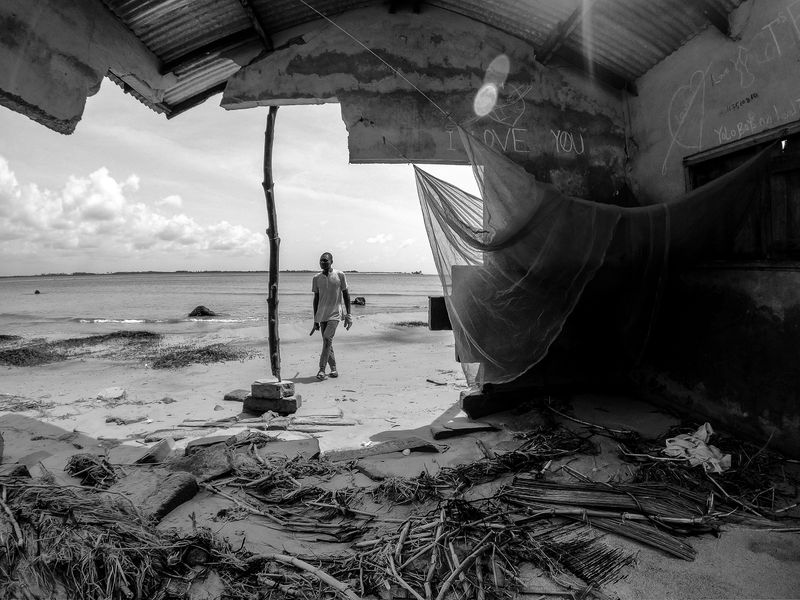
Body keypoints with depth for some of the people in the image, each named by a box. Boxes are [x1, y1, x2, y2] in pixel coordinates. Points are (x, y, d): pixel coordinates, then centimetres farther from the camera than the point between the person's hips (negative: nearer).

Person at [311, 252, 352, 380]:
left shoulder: (340, 275, -2)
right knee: (327, 342, 8)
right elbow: (316, 299, 11)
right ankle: (333, 368, 20)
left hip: (335, 314, -4)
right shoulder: (316, 278, 6)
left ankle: (322, 369, -14)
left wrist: (348, 315, -1)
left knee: (327, 339, -18)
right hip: (322, 315, 4)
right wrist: (315, 320, 10)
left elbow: (346, 295, 3)